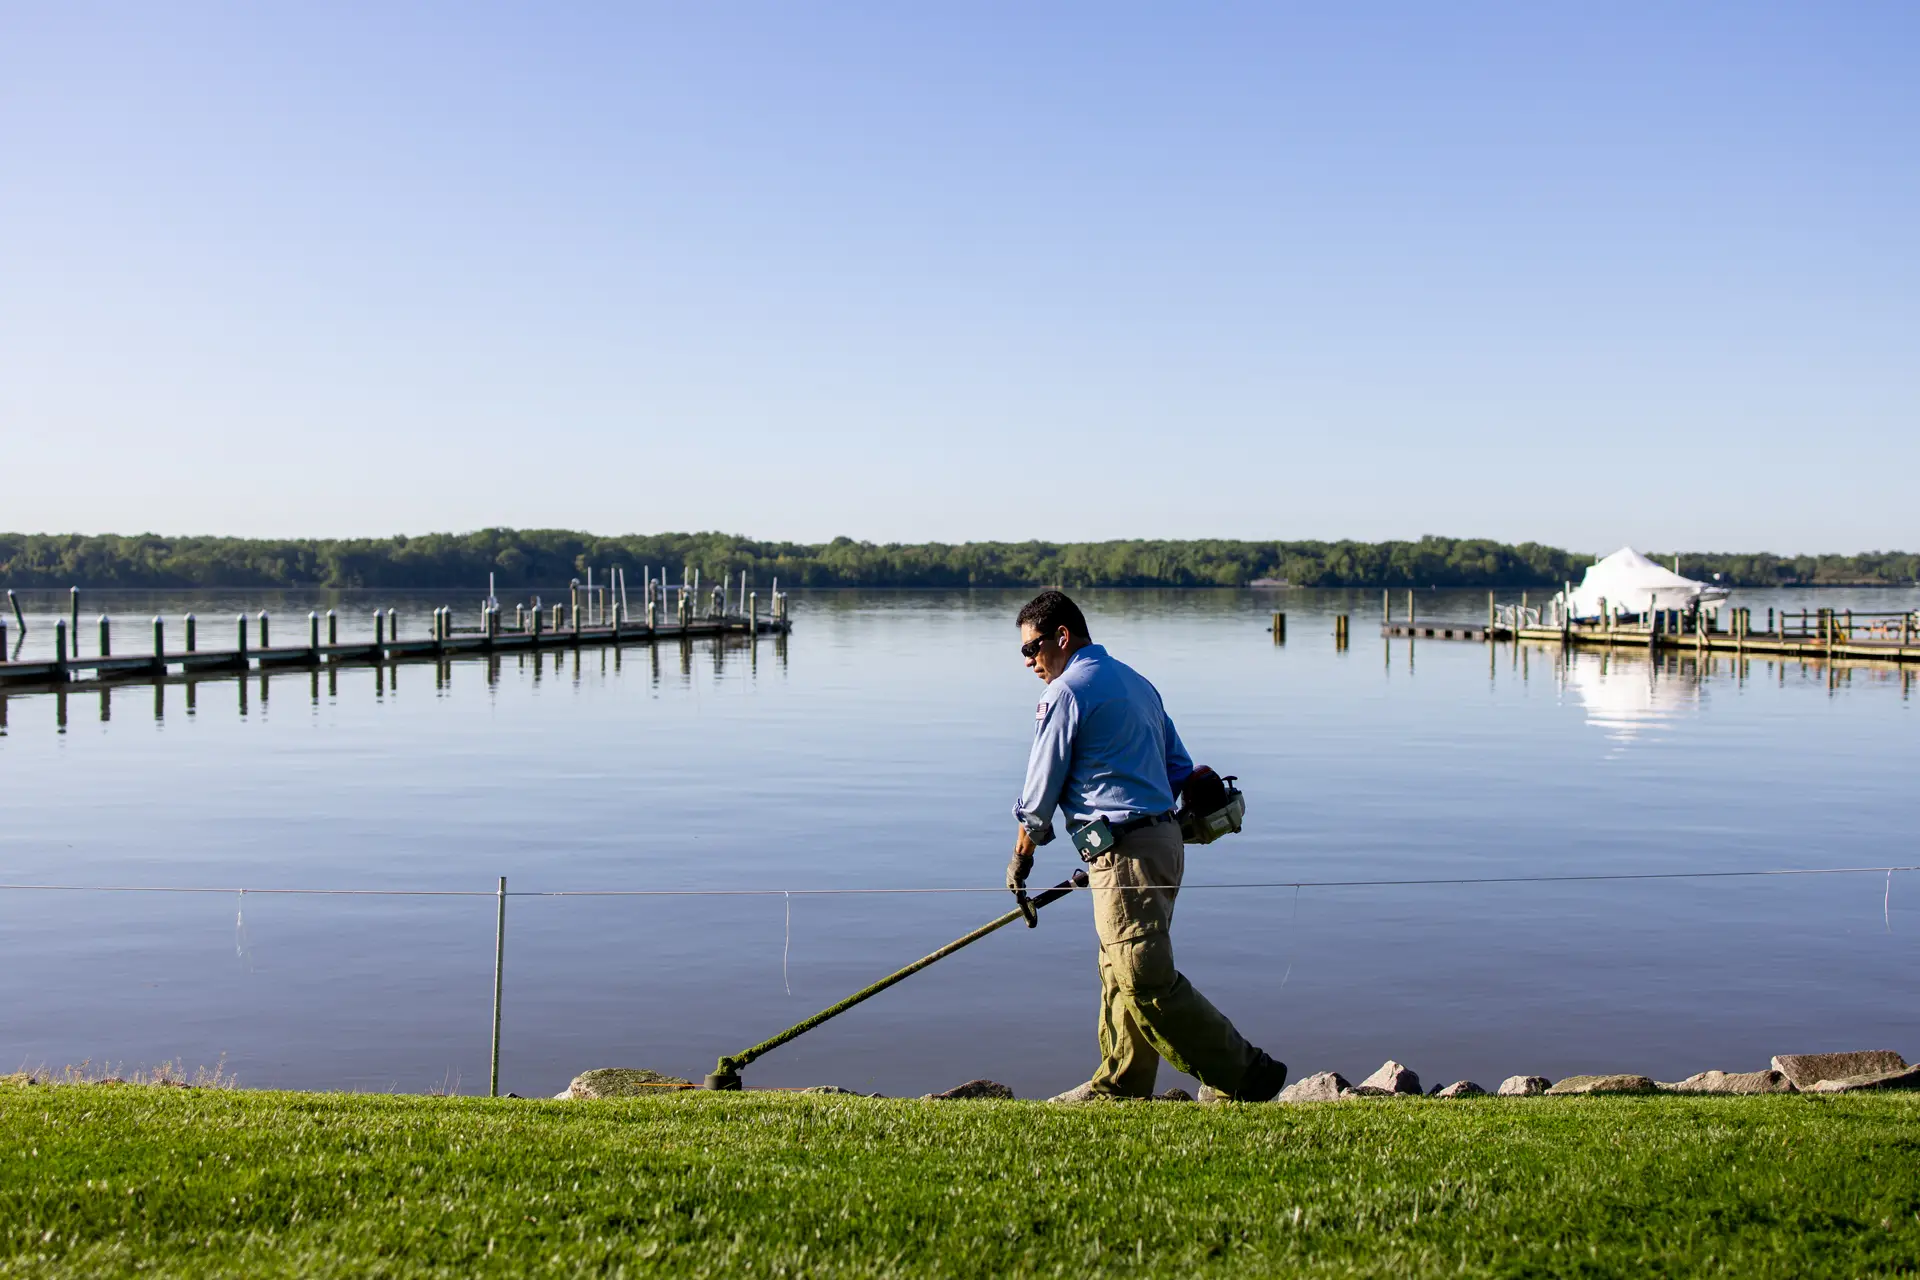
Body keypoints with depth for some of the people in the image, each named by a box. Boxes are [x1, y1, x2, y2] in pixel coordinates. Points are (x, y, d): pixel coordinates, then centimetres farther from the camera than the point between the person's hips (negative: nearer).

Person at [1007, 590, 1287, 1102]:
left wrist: (1021, 858, 10)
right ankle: (1120, 1086, 22)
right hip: (1163, 835, 10)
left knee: (1148, 982, -9)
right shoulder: (1134, 680, 18)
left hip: (1126, 852, -10)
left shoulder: (1066, 692, -9)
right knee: (1123, 972, 15)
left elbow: (1040, 790, -5)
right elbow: (1180, 769, 21)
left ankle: (1247, 1076, -6)